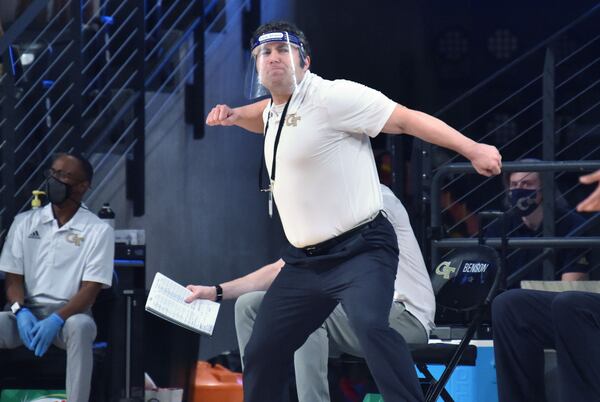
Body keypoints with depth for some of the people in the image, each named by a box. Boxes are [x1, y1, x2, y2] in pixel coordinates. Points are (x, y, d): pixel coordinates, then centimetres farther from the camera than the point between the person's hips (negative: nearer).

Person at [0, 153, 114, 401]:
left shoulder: (99, 230, 0)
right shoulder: (25, 222, 10)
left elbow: (91, 289, -7)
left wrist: (57, 320, -23)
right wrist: (21, 312, -14)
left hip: (69, 314, -2)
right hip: (27, 312, 2)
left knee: (80, 326, -38)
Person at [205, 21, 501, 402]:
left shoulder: (332, 97, -13)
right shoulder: (273, 110, 13)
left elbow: (406, 119, -16)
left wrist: (473, 149, -22)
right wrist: (235, 115, 19)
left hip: (360, 250, -9)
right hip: (305, 259, 9)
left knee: (370, 325, -34)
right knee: (262, 352, 11)